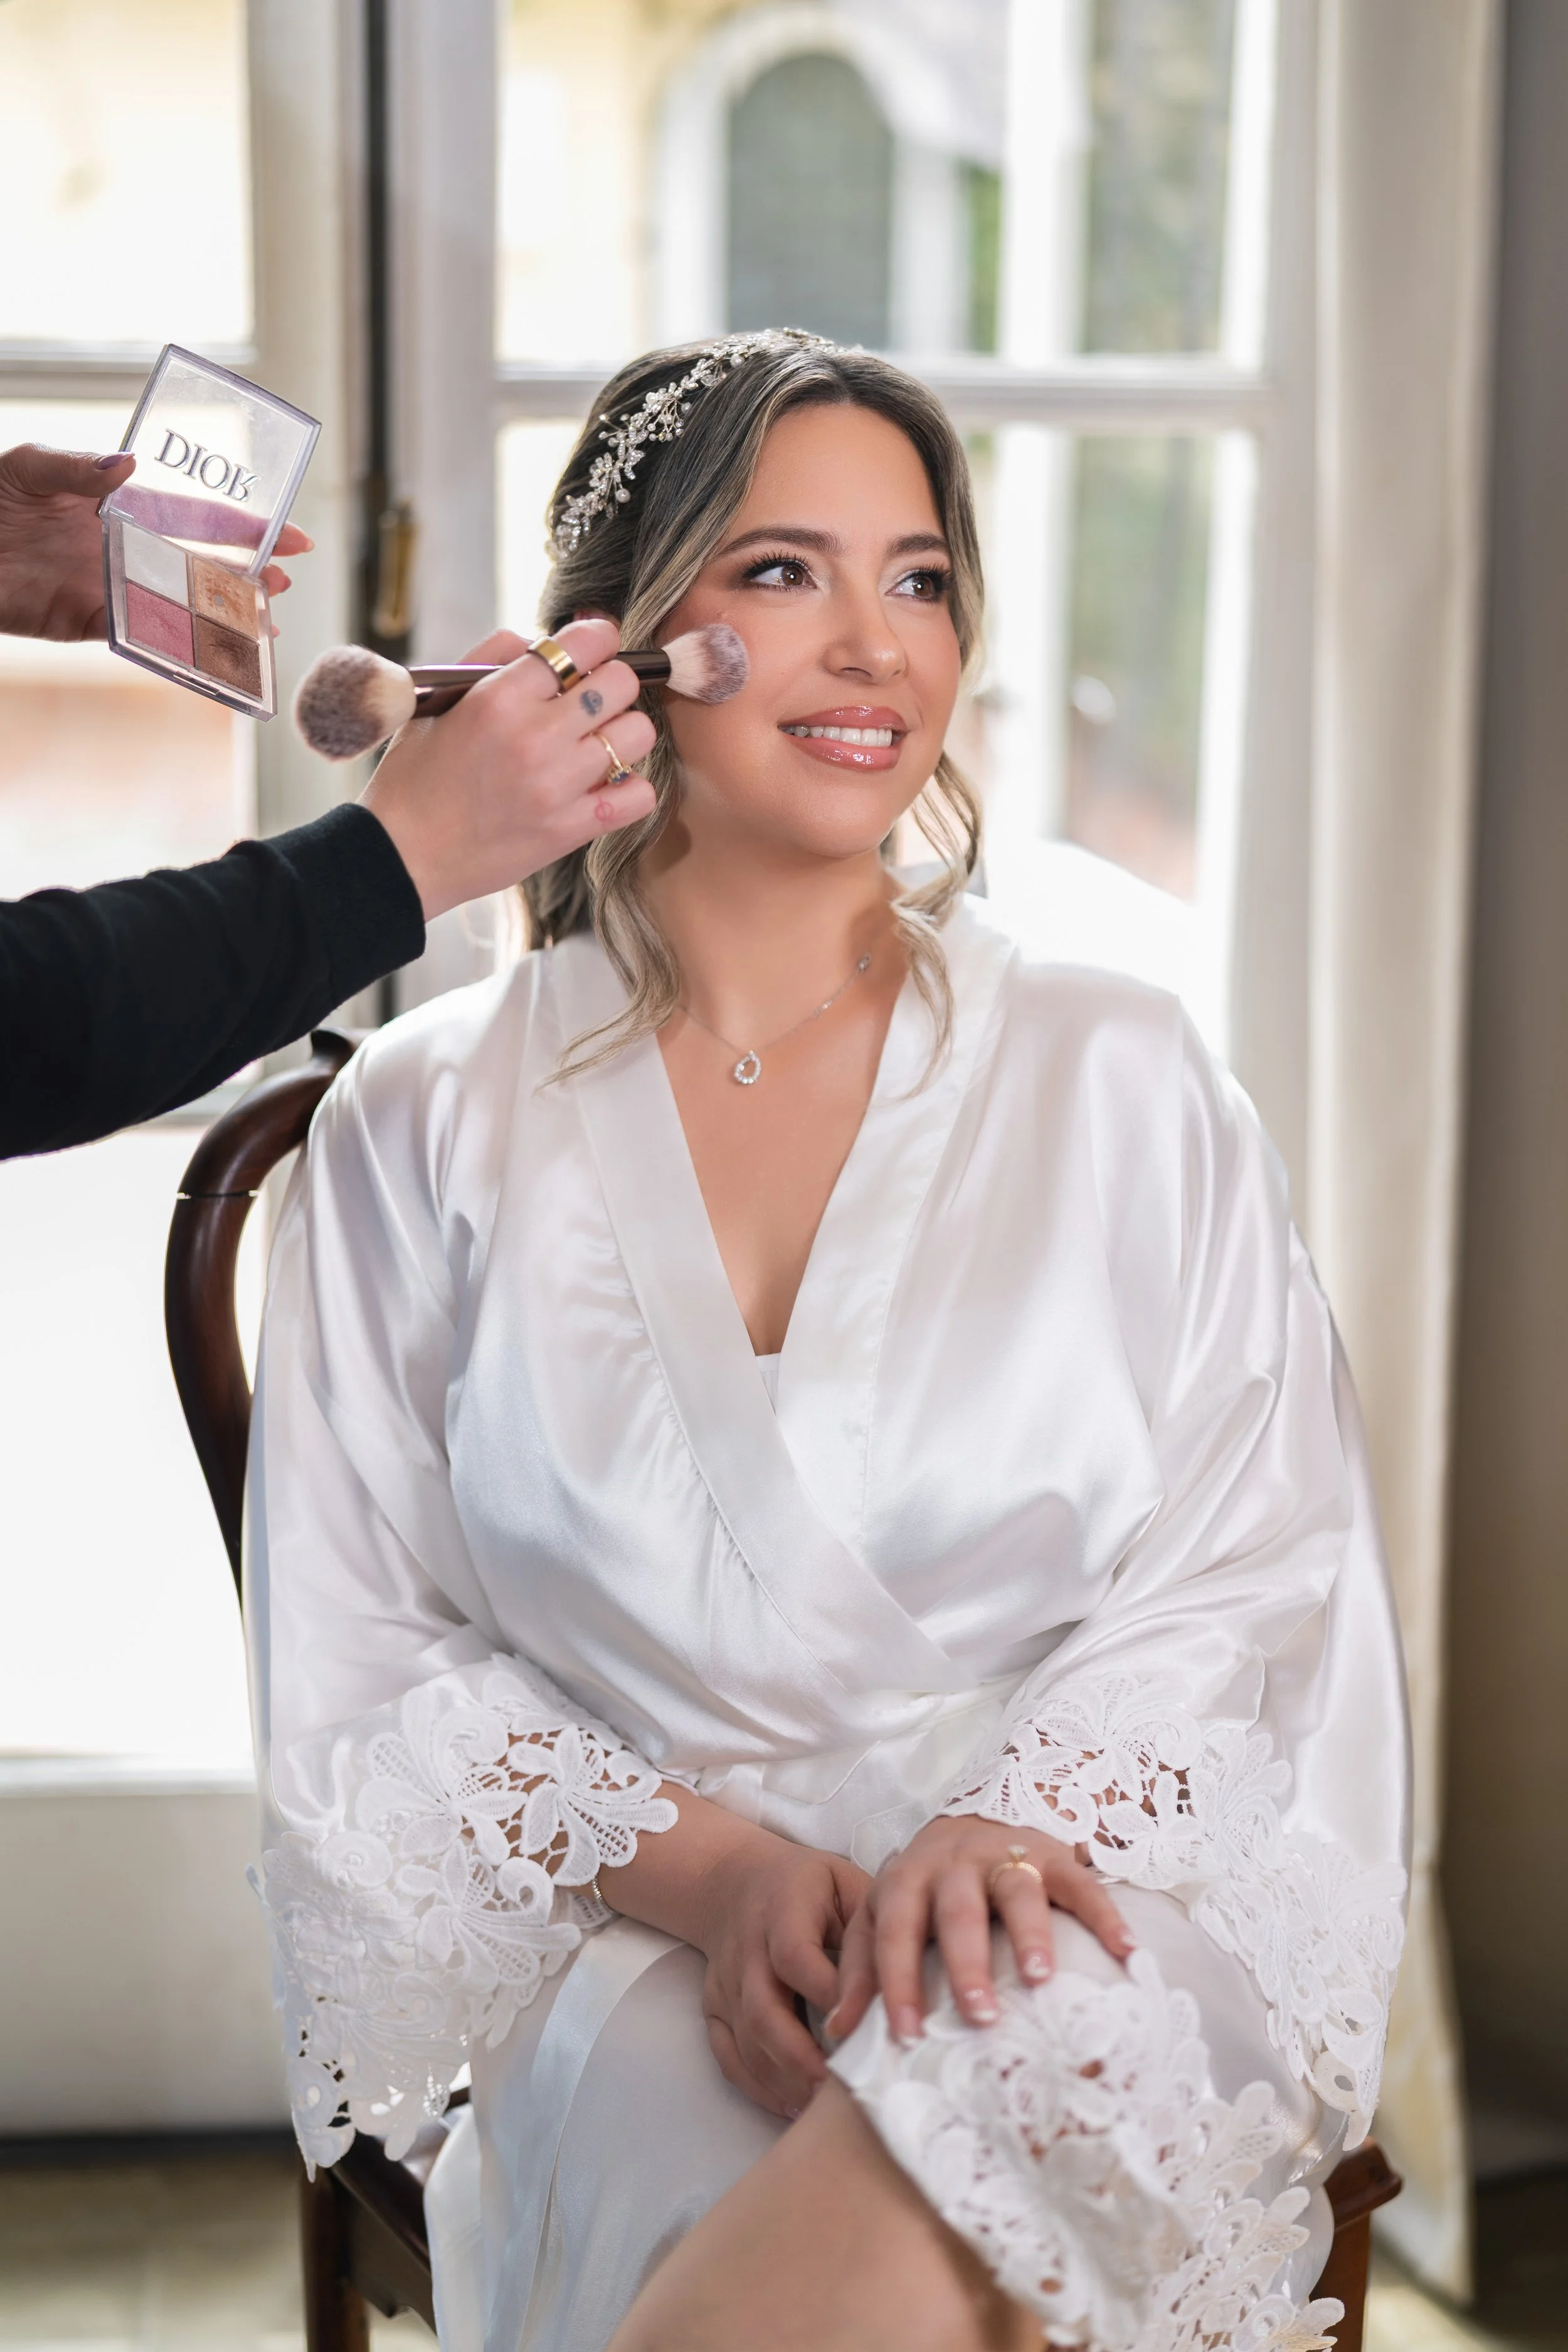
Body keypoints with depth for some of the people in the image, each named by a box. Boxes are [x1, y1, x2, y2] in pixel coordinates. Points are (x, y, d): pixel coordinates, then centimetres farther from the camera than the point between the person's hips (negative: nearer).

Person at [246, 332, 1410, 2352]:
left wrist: (1019, 1816, -17)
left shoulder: (1120, 1086, 9)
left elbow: (1251, 1578, 3)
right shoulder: (431, 1128, 7)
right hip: (637, 1944, -1)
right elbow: (365, 1673, 5)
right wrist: (702, 1863, -12)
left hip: (1073, 1904, 1)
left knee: (1009, 2053, -36)